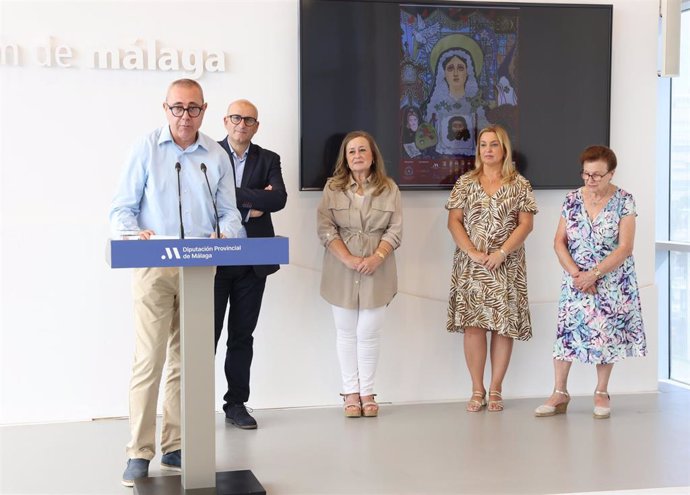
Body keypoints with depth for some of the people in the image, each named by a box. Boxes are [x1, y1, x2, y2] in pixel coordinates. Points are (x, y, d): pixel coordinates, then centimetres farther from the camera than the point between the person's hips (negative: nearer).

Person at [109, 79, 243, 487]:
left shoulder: (217, 157, 7)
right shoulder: (146, 149, 0)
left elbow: (229, 213, 8)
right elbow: (122, 209, -2)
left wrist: (224, 236, -14)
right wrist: (134, 233, -23)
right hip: (154, 267, -3)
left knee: (186, 361, 8)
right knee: (149, 359, -8)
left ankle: (175, 448, 17)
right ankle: (140, 453, -2)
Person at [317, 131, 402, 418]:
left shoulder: (389, 188, 5)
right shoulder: (333, 187, 4)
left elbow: (395, 230, 1)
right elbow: (325, 228, -3)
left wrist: (377, 257, -14)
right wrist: (348, 258, -14)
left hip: (376, 269, 0)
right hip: (342, 269, 0)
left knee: (369, 334, 0)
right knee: (346, 333, 6)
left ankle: (366, 392, 11)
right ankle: (350, 392, 13)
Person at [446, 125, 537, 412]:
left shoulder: (519, 185, 4)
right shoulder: (465, 183, 7)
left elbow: (526, 224, -2)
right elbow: (454, 221, 2)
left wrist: (501, 253, -13)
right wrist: (472, 252, -11)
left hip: (506, 267, -1)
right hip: (470, 266, 1)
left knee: (504, 325, -1)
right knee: (472, 325, -2)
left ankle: (496, 389, 10)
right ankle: (477, 390, 7)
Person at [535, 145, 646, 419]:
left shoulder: (624, 201, -8)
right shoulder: (572, 199, 1)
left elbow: (625, 247, -13)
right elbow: (559, 242, 0)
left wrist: (593, 274, -20)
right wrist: (576, 274, -13)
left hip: (611, 282, -2)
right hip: (576, 280, 2)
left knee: (607, 334, 3)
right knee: (567, 331, 0)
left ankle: (601, 393, 17)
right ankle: (560, 392, 9)